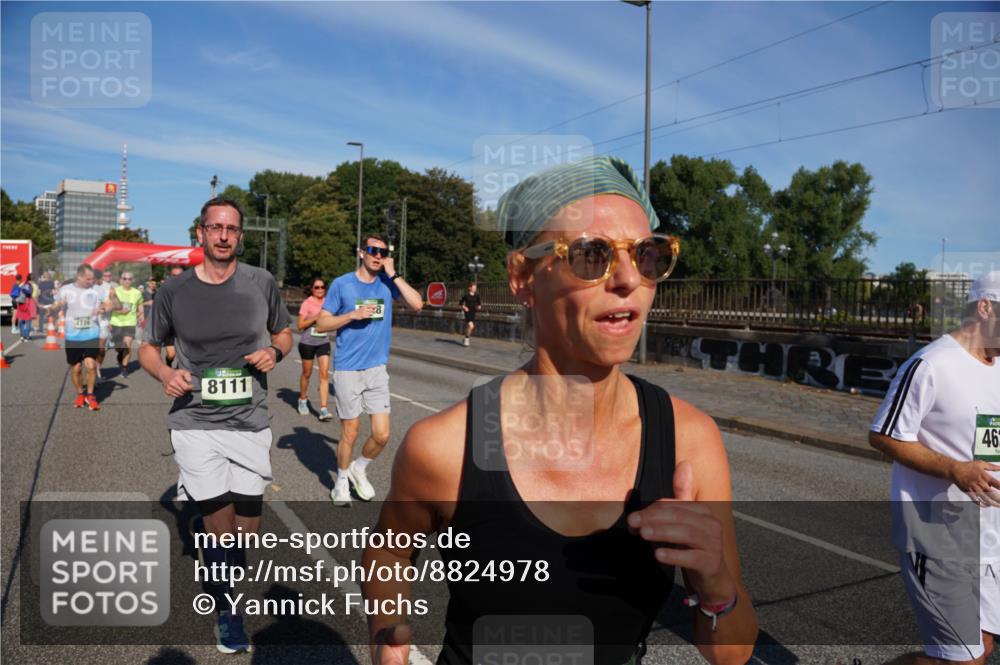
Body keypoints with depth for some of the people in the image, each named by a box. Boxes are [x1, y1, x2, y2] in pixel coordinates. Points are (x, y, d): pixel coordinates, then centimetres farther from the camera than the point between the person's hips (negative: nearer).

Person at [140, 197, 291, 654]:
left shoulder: (261, 283, 0)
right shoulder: (174, 291, -2)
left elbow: (283, 332, 14)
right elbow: (148, 348, 10)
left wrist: (274, 351, -9)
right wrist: (164, 373, -12)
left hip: (250, 422, 2)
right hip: (196, 423, -1)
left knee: (247, 528, 8)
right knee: (220, 527, -2)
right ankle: (227, 611, 25)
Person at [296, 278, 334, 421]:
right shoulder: (307, 303, -8)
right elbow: (300, 325, -11)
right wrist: (315, 318, -22)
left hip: (323, 342, 3)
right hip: (307, 343, -3)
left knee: (324, 373, -9)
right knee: (307, 373, 12)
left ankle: (323, 409, -11)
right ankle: (302, 400, 38)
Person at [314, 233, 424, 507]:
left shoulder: (388, 282, 3)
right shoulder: (341, 284, -4)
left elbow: (417, 304, -11)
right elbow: (321, 324, -3)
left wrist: (394, 274, -13)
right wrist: (354, 314, -16)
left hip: (377, 369, 3)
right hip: (347, 370, -2)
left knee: (382, 435, 1)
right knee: (350, 432, 7)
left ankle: (359, 469, 30)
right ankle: (342, 481, 32)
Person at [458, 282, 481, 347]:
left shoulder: (476, 295, 3)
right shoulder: (466, 295, -6)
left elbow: (479, 303, 14)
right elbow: (460, 302, 4)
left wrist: (479, 306, -7)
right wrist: (464, 307, -11)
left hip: (473, 313, 5)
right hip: (468, 312, -5)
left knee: (472, 327, 10)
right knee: (471, 326, -21)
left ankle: (465, 339, 32)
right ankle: (466, 339, -2)